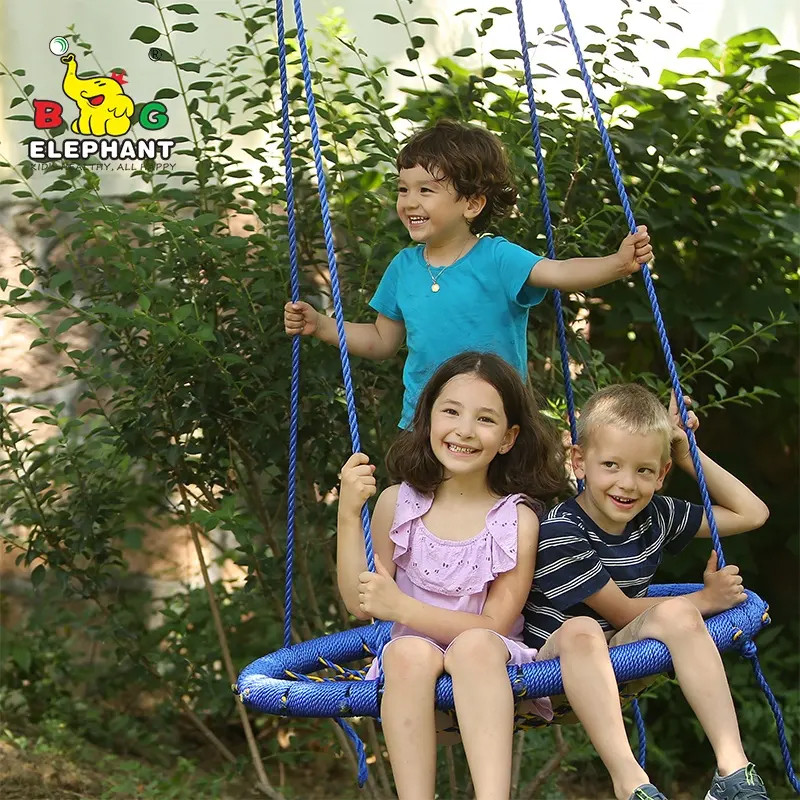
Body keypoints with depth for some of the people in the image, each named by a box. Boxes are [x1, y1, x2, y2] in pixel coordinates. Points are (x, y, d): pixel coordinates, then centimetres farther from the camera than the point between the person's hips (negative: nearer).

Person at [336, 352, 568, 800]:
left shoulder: (517, 519, -4)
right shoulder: (398, 503, 3)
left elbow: (493, 625, -7)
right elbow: (360, 605, 0)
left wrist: (402, 607, -18)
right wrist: (348, 513, -10)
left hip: (488, 672, -2)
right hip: (413, 667, 2)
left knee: (475, 645, -35)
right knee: (409, 652, -33)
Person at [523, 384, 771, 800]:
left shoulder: (655, 516, 3)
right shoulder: (559, 533, -17)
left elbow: (752, 513, 14)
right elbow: (620, 611, -13)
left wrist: (689, 457, 5)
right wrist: (703, 600, -5)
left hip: (620, 660, 5)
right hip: (555, 667, -5)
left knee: (675, 615, -24)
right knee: (579, 630, -39)